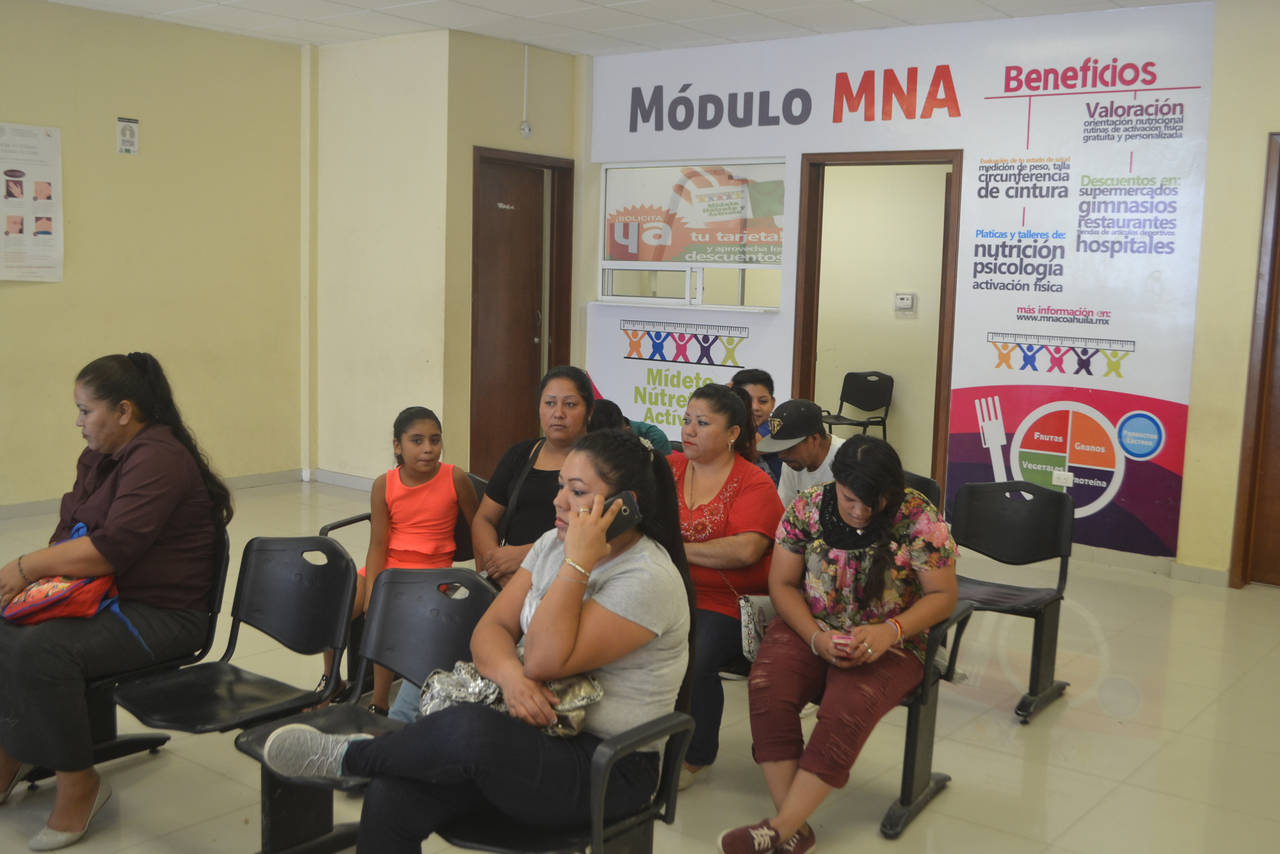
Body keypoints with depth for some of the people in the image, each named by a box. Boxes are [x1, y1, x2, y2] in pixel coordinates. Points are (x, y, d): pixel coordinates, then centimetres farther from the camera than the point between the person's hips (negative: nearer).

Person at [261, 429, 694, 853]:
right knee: (391, 796, -19)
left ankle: (347, 756, -8)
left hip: (605, 770, -6)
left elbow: (545, 660, -21)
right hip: (531, 729, 7)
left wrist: (577, 562, -24)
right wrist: (510, 675, -19)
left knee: (468, 729, -34)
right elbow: (491, 627, 2)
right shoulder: (553, 543, 8)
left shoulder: (649, 579, -17)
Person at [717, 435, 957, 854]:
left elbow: (943, 595, -5)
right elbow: (782, 584, 3)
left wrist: (890, 630, -22)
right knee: (767, 688, -27)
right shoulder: (807, 508, -5)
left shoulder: (918, 518, -12)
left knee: (846, 709, -32)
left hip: (888, 642, -2)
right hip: (811, 629, 3)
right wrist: (816, 636, -14)